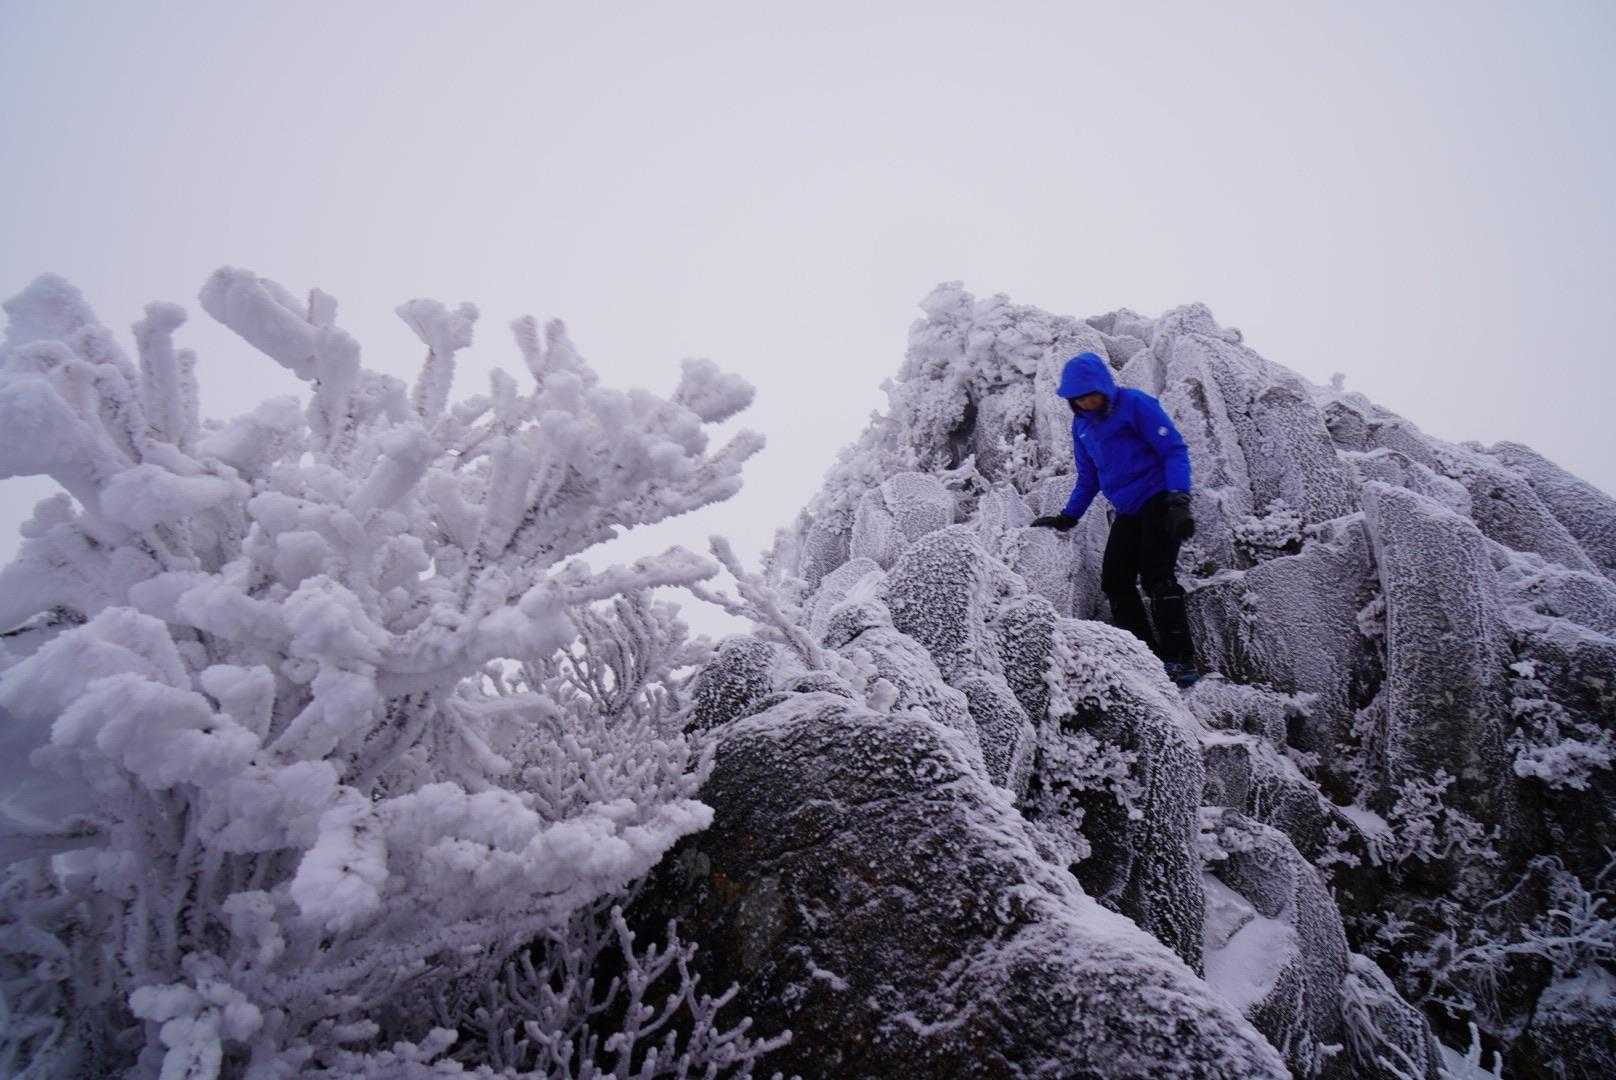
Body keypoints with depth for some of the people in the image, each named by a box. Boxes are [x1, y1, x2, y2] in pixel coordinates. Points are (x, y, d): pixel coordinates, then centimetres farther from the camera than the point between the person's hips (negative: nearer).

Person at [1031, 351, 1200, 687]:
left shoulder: (1135, 404, -10)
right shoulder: (1081, 424, 11)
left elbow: (1175, 450, -13)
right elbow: (1088, 478, 21)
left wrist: (1179, 500, -25)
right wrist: (1067, 517, 13)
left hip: (1158, 499, -8)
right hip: (1128, 512, 8)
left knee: (1157, 577, -16)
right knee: (1115, 582, 0)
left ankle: (1181, 660, -12)